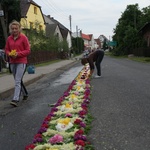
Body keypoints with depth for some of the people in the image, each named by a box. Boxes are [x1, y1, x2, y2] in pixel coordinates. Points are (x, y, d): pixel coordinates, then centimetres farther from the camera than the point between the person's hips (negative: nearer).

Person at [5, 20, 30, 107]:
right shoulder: (9, 38, 7)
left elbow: (28, 50, -5)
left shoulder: (23, 37, -6)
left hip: (21, 62, -5)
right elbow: (6, 50, 14)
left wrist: (18, 54, -18)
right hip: (12, 62, 6)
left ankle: (16, 100, -13)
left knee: (17, 81, -12)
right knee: (18, 80, 15)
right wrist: (10, 54, -8)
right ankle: (25, 94, 35)